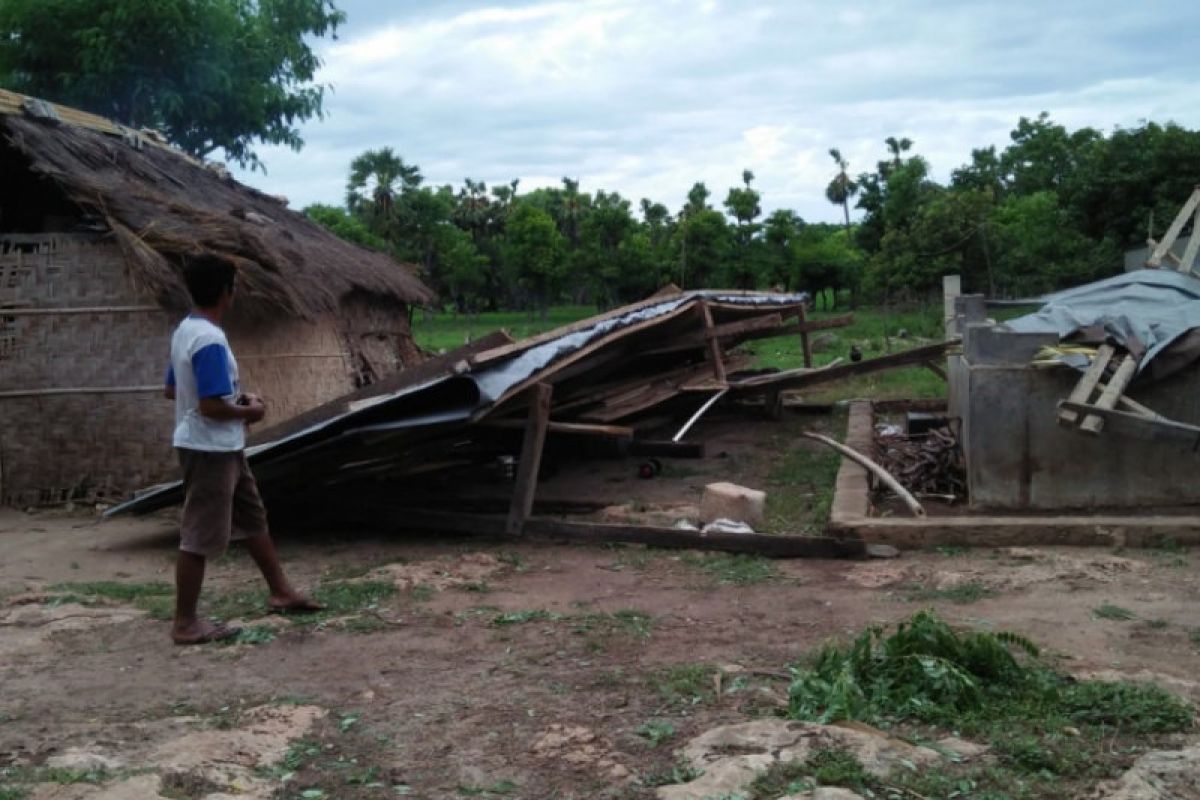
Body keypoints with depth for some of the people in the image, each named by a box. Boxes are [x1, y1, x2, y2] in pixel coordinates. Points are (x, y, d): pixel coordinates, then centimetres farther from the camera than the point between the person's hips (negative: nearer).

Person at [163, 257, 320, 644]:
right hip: (210, 450, -10)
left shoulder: (186, 330, 7)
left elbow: (171, 390, 15)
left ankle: (280, 591, 30)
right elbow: (211, 407, -27)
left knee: (253, 517, 19)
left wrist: (234, 398, 13)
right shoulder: (210, 341, -23)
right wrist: (248, 411, -9)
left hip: (224, 448, 10)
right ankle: (185, 623, 9)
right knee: (199, 537, -1)